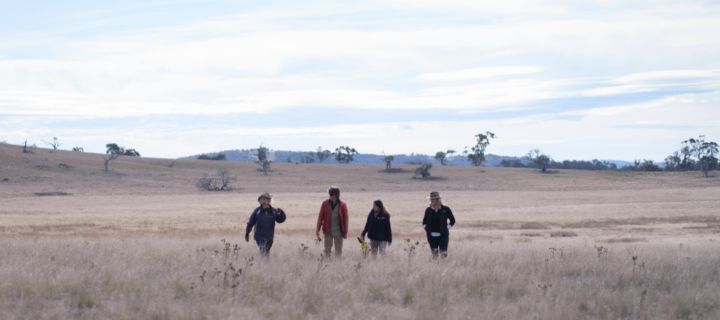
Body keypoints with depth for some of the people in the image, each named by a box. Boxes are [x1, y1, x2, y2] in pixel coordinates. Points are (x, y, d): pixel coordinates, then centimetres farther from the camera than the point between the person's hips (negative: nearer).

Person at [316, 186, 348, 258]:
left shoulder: (342, 205, -4)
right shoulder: (325, 204, -1)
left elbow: (345, 219, -1)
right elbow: (320, 217, 2)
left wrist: (345, 232, -2)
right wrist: (318, 229, -2)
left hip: (338, 232, -1)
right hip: (328, 231, 1)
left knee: (339, 250, 5)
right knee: (327, 249, 4)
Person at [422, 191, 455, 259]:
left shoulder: (446, 209, -2)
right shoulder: (428, 210, 5)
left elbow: (452, 220, 9)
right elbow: (424, 222, 19)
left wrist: (447, 228, 0)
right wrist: (426, 229, 4)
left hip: (443, 236, -2)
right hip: (432, 236, 2)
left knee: (443, 254, -7)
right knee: (434, 254, 5)